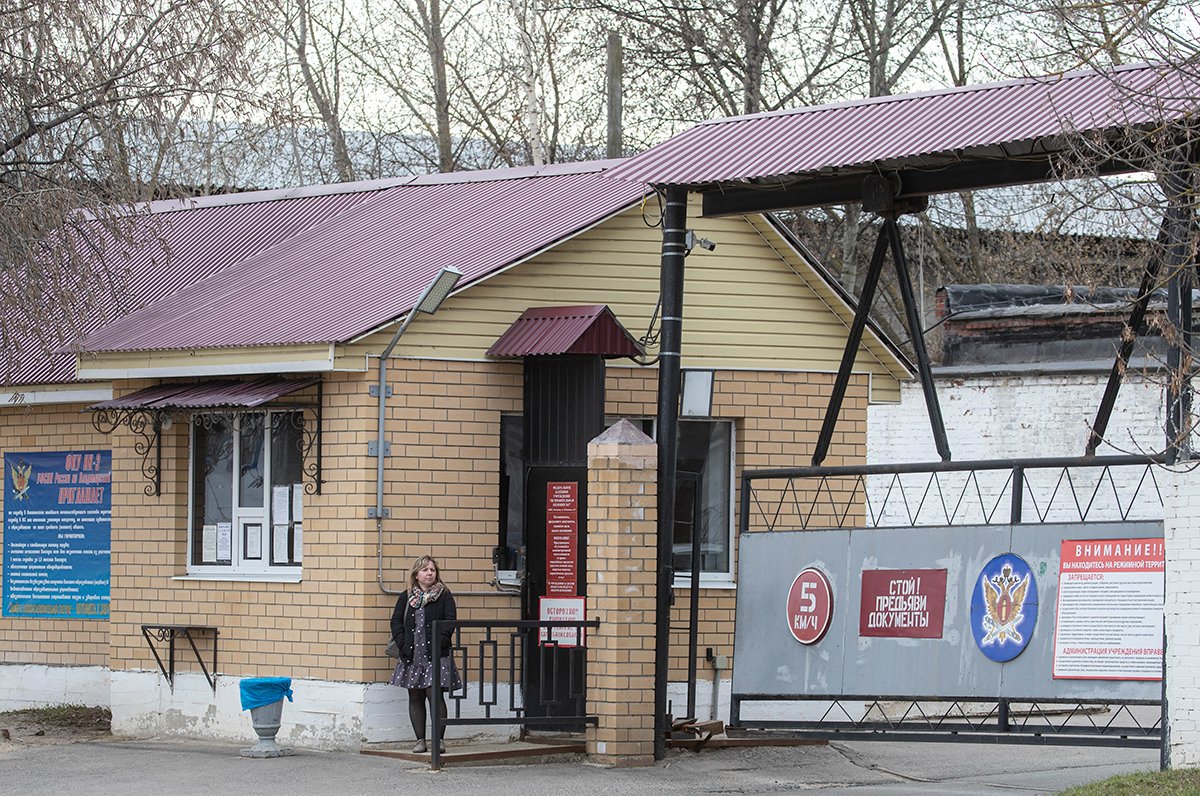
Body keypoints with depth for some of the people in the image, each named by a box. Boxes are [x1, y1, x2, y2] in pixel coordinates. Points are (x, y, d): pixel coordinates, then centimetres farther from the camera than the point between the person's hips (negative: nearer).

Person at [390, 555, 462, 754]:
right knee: (415, 698, 6)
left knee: (435, 694, -11)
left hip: (436, 654, -4)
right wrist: (403, 643, -5)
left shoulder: (444, 595, 4)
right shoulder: (406, 597, 11)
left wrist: (439, 642, -14)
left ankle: (439, 739, -7)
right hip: (412, 655, 4)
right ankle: (420, 740, 11)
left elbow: (450, 620, -3)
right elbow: (396, 621, 9)